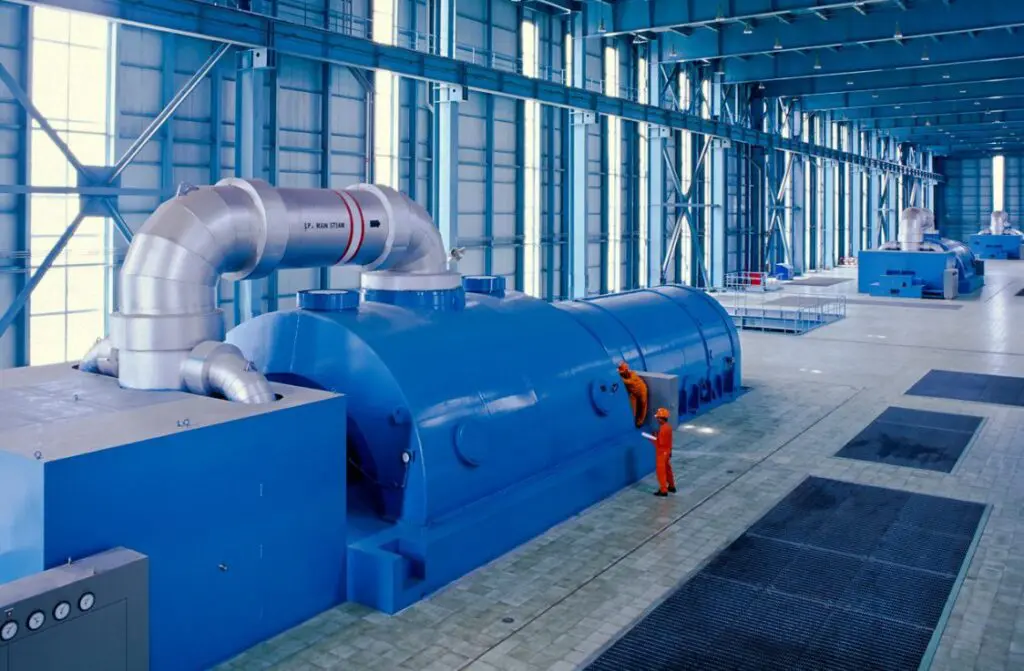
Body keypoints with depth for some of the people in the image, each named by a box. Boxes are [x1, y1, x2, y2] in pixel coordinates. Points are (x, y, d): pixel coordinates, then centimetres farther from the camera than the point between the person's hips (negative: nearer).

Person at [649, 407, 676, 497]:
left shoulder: (662, 429, -27)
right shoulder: (668, 426, 2)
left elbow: (660, 443, -26)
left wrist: (653, 440, -14)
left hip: (662, 452, -9)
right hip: (667, 451, 9)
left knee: (661, 471, 1)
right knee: (667, 469, 22)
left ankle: (663, 491, 7)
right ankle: (671, 486, 34)